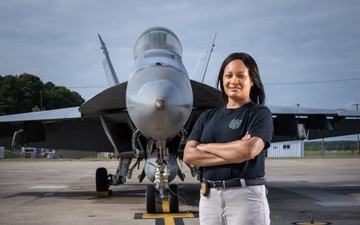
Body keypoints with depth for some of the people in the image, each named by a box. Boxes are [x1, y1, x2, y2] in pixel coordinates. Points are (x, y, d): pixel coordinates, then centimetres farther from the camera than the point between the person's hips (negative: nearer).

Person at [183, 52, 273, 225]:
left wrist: (205, 147, -4)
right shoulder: (208, 116, 12)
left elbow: (249, 150, -18)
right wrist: (234, 154, -10)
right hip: (209, 197, 5)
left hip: (246, 196, -4)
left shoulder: (260, 113, -1)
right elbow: (189, 155, 1)